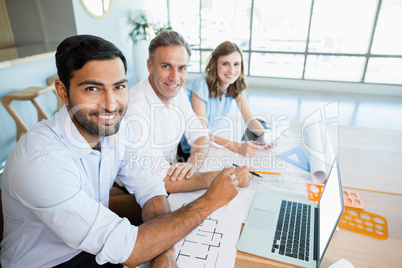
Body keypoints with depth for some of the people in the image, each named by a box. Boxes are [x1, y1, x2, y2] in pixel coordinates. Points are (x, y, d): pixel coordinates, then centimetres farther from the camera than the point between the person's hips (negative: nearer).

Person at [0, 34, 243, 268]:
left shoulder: (118, 128, -12)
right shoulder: (39, 162, -32)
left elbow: (150, 190, -7)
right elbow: (125, 248, -32)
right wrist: (210, 200, -26)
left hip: (98, 242, 5)